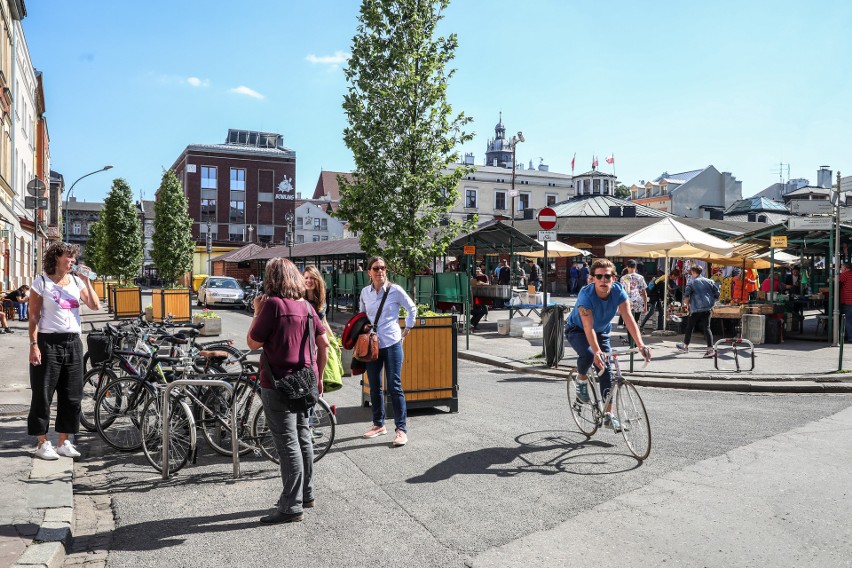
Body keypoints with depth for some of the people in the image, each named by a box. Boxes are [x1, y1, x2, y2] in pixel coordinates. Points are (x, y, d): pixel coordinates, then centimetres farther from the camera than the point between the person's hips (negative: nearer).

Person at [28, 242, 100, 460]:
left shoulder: (76, 281, 10)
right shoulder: (42, 282, -3)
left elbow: (95, 306, 2)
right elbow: (33, 316, -5)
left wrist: (87, 282, -4)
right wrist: (33, 344, -12)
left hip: (73, 343, 5)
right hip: (49, 342, -5)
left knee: (72, 395, 8)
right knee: (43, 394, 1)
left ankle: (64, 442, 18)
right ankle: (43, 443, 11)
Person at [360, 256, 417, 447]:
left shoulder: (395, 290, -6)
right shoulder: (365, 292, 5)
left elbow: (412, 309, 6)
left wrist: (407, 329, 4)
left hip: (392, 343, -4)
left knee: (395, 386, -5)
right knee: (374, 386, 12)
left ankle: (402, 429, 1)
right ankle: (378, 424, 26)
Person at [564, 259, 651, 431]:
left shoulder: (618, 291, -23)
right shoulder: (586, 295, -34)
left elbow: (629, 319, -30)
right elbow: (588, 327, -40)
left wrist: (641, 345, -43)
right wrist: (597, 352, -54)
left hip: (602, 331, 4)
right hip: (577, 330, -4)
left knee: (606, 370, -4)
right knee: (588, 354, -34)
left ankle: (609, 414, 6)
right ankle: (582, 380, -3)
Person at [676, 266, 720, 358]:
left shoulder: (691, 283, -2)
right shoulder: (709, 281, 9)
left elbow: (686, 296, -10)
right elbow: (717, 293, 6)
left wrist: (687, 305, 5)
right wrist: (711, 302, 16)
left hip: (696, 309, -3)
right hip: (707, 308, 3)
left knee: (689, 327, 11)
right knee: (706, 328, 0)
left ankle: (685, 346, 25)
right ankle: (710, 348, -12)